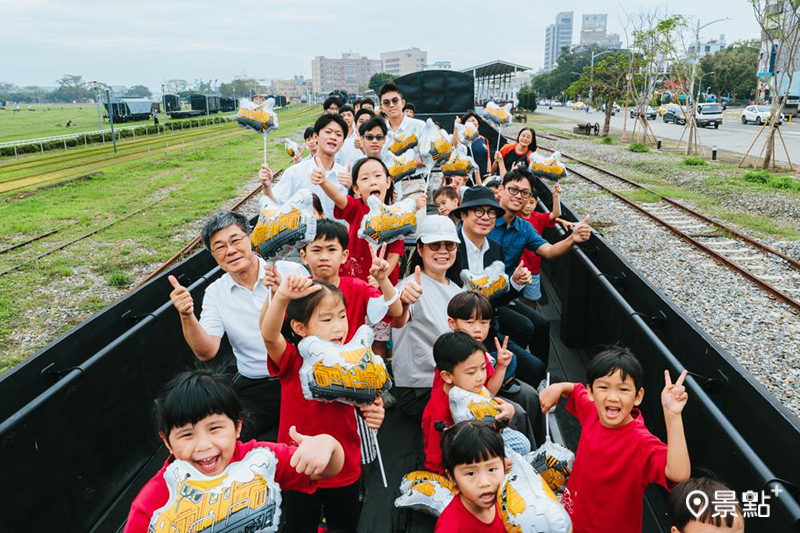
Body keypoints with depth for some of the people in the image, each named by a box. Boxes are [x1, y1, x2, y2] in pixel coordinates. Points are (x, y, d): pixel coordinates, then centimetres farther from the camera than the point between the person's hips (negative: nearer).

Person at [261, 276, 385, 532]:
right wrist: (282, 297, -58)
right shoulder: (292, 360, -19)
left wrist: (373, 413, -21)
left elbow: (362, 403, 3)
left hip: (345, 470, 2)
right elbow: (269, 335, -40)